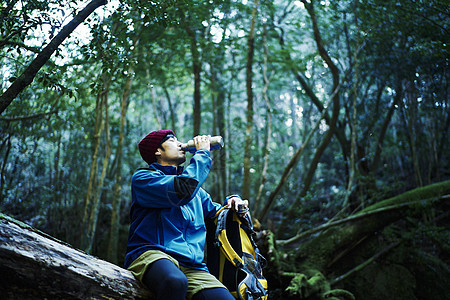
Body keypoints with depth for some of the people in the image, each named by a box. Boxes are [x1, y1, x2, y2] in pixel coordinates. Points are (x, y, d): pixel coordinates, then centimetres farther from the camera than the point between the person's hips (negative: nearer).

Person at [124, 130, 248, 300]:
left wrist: (230, 202, 15)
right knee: (175, 281, -40)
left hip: (191, 265, 5)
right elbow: (183, 190, -12)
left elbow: (213, 212, 38)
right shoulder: (142, 177, 6)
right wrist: (202, 153, 1)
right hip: (151, 253, -4)